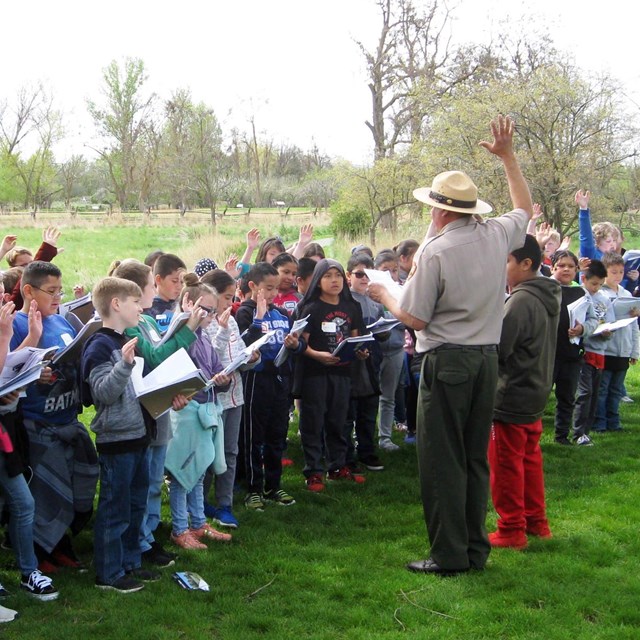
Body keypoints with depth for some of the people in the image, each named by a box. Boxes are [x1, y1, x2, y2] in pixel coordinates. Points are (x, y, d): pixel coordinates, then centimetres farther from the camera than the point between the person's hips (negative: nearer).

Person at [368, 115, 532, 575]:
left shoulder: (435, 251, -14)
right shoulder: (497, 236, 3)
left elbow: (415, 318, -11)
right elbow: (526, 209, 25)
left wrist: (383, 294, 6)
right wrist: (508, 156, 29)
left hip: (448, 361, -6)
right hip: (487, 359, 7)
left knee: (442, 459, 2)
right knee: (475, 457, 14)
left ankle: (449, 554, 5)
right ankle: (476, 549, 21)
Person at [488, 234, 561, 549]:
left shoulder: (520, 301, -23)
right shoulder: (549, 296, 8)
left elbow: (497, 348, -24)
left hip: (511, 398, -9)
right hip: (536, 393, 9)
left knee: (506, 465, 1)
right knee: (530, 459, 19)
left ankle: (511, 530, 9)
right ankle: (536, 521, 27)